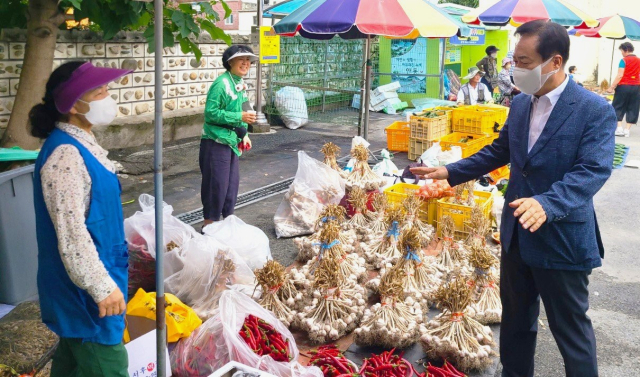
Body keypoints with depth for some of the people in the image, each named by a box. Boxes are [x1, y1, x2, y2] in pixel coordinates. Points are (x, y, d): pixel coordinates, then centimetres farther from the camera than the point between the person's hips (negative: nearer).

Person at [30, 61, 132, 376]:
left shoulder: (81, 144, 8)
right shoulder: (65, 154, -24)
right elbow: (70, 231, -26)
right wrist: (101, 286, -22)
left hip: (84, 280, 10)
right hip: (83, 285, -10)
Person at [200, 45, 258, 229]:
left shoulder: (241, 84, 11)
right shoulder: (221, 83, -18)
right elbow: (211, 112, -22)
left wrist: (244, 135, 12)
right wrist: (240, 117, -24)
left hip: (232, 141, 9)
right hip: (216, 141, -9)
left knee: (232, 182, 14)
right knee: (217, 183, -3)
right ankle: (209, 223, 9)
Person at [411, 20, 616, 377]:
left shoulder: (595, 110, -17)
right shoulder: (520, 104, 4)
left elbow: (593, 170, -27)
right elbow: (499, 151, 16)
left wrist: (547, 204, -43)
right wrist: (450, 172, 9)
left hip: (562, 240, -7)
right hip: (517, 232, 7)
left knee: (571, 327, 9)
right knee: (515, 318, 21)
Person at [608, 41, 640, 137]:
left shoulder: (624, 60, -8)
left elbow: (620, 76, -15)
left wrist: (612, 87, -13)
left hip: (624, 86, -5)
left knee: (618, 107, 5)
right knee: (632, 109, 8)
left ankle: (619, 128, -5)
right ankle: (627, 130, 6)